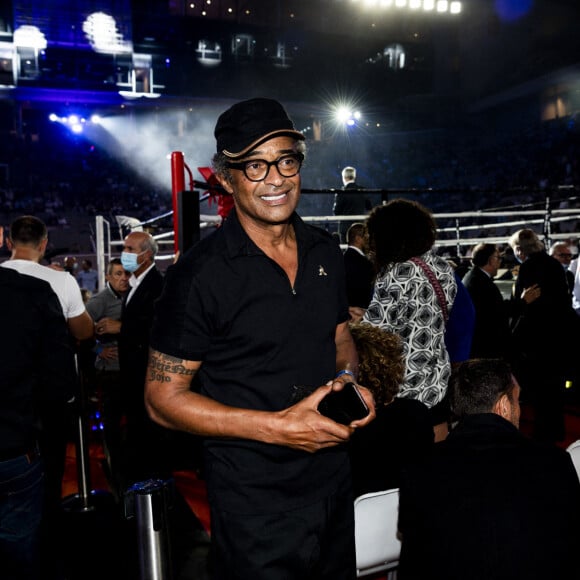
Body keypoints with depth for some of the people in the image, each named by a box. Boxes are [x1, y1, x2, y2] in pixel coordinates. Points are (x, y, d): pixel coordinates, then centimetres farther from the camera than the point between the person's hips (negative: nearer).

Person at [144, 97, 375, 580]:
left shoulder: (326, 252, 1)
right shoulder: (200, 273, -18)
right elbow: (163, 398, -15)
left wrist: (348, 378, -7)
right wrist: (276, 427, -23)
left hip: (334, 480, 6)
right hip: (255, 501, -6)